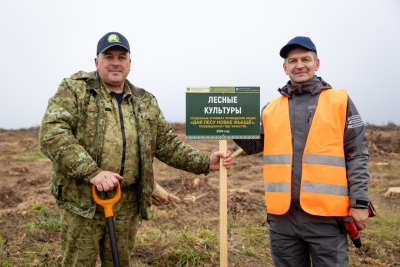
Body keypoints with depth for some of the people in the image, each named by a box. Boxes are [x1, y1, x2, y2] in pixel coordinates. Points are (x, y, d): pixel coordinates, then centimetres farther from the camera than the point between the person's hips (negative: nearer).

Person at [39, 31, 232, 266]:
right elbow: (51, 133, -16)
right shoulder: (75, 89, -4)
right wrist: (92, 172, -25)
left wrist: (206, 162, -4)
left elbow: (169, 144, 11)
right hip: (83, 199, -4)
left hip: (128, 202, 4)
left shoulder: (146, 102, 11)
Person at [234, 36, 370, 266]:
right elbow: (254, 145, 13)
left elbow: (357, 155, -1)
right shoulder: (271, 109, 10)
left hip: (326, 214, -3)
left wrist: (359, 202, -7)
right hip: (282, 216, 3)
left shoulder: (340, 101, 1)